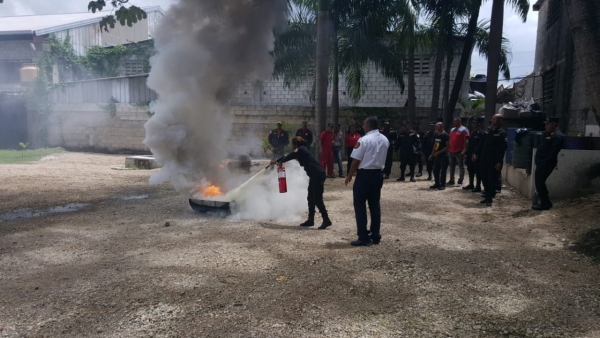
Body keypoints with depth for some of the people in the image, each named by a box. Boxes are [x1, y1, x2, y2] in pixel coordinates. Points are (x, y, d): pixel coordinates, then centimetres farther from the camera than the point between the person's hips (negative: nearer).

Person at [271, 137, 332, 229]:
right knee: (311, 198, 13)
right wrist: (276, 161, 38)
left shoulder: (300, 149, -4)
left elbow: (289, 156, -10)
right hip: (315, 175, 10)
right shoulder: (302, 150, 23)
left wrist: (280, 162, 8)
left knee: (317, 199, -10)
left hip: (317, 175, -10)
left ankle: (326, 220, -10)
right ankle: (310, 220, 20)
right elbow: (289, 156, 31)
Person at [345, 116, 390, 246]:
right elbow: (382, 158, 15)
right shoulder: (385, 140, 9)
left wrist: (350, 175, -4)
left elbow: (356, 160, -13)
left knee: (360, 205, 1)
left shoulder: (364, 140, -14)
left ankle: (364, 237, 1)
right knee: (375, 205, 13)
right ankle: (375, 236, 17)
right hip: (378, 174, 7)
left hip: (365, 174, -7)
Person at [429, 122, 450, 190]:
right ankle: (437, 184, 19)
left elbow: (448, 146, -15)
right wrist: (432, 154, 14)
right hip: (436, 156, 8)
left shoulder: (445, 135, -11)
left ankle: (442, 185, 5)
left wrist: (439, 152, -19)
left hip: (443, 156, -8)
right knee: (435, 170, 9)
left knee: (443, 171, -3)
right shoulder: (436, 135, 12)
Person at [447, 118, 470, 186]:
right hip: (451, 151, 8)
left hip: (459, 152, -7)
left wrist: (464, 150, -19)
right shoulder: (452, 130, 17)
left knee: (461, 166, 0)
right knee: (452, 167, 11)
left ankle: (460, 181, 4)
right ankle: (451, 180, 18)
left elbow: (466, 141, -12)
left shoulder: (464, 130, -6)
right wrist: (448, 149, 15)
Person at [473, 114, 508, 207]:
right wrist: (476, 153, 7)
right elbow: (481, 143, 14)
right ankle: (487, 196, 24)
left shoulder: (502, 133, -7)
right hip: (484, 159, 6)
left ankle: (489, 198, 8)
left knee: (492, 180, -1)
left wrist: (499, 162, -18)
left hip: (494, 161, -6)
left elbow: (502, 149, -13)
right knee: (484, 178, 10)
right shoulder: (487, 130, 11)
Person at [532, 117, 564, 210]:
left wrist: (545, 163, -23)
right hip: (541, 163, 9)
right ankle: (545, 203, 24)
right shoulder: (547, 134, 17)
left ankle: (545, 204, 3)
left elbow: (553, 153, -21)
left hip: (546, 164, -9)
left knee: (539, 183, -6)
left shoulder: (558, 136, -13)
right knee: (539, 183, 14)